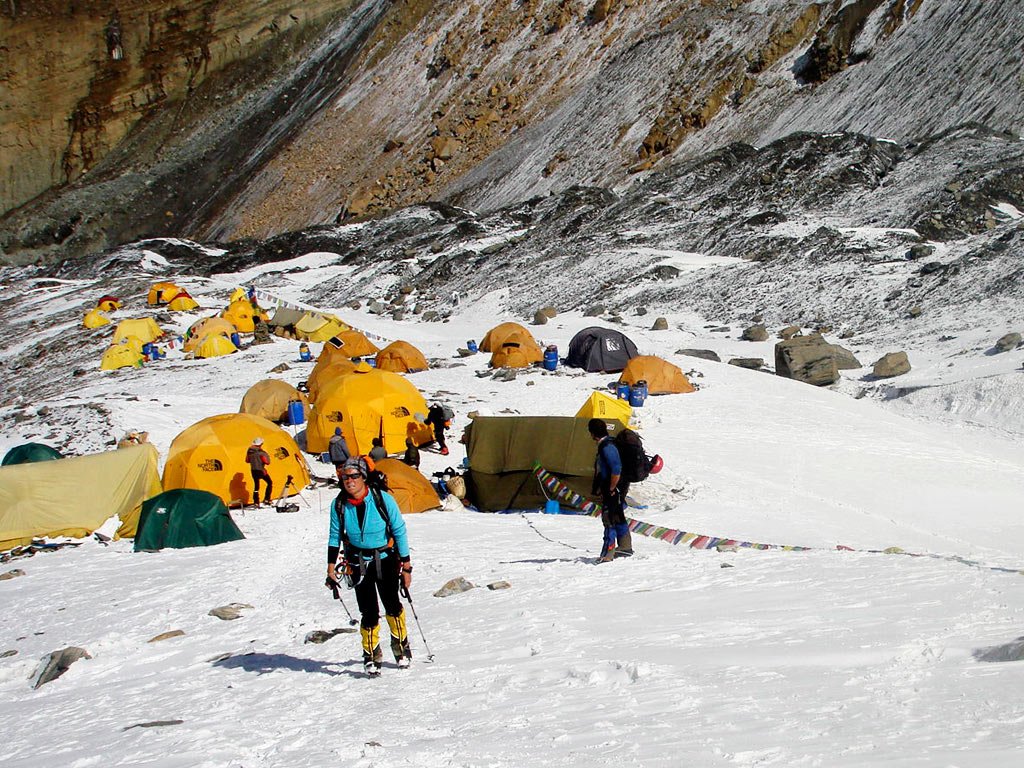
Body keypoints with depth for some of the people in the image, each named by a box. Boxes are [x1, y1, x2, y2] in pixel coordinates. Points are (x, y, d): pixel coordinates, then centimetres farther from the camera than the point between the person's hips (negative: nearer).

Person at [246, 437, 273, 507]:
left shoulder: (249, 451, 2)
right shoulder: (261, 452, -17)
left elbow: (247, 460, 13)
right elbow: (267, 462, -18)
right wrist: (267, 456, -1)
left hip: (253, 470, 6)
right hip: (260, 470, -6)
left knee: (256, 485, 16)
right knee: (270, 483, 9)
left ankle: (256, 502, 12)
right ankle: (266, 499, 0)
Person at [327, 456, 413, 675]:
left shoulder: (383, 499, -17)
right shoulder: (339, 505, -9)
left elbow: (399, 531, -8)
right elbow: (335, 537, 5)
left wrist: (406, 567, -7)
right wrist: (331, 568, 1)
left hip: (385, 559, -1)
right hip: (358, 563, 1)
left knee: (392, 606, -2)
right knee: (368, 612, -4)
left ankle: (401, 645, 23)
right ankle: (371, 656, 13)